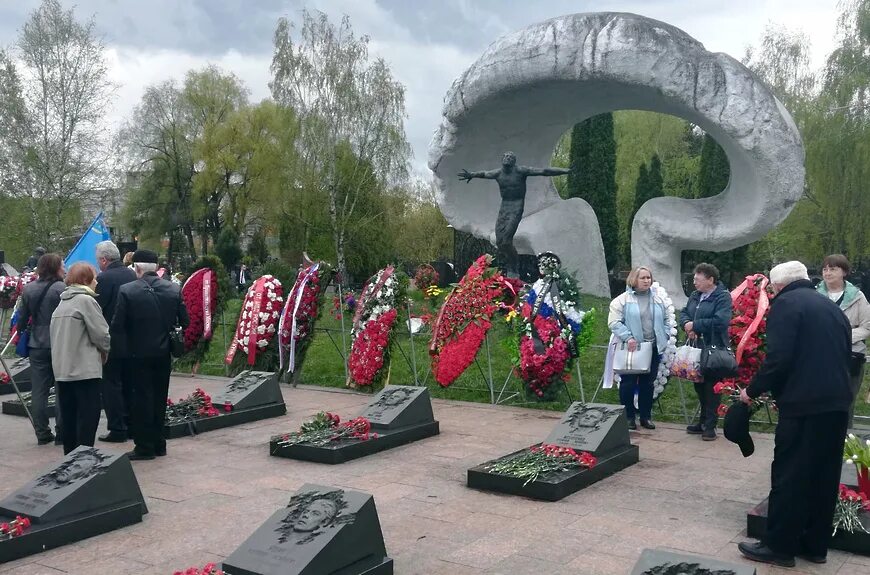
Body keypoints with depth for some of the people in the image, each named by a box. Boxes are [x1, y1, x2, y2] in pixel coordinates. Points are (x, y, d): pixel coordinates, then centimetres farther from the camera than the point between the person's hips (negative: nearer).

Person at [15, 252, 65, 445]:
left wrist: (20, 334, 25)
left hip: (37, 346, 4)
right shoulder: (62, 288, -11)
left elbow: (23, 318, 9)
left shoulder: (28, 289, 4)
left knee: (38, 391, 9)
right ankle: (62, 433, 6)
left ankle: (42, 434, 13)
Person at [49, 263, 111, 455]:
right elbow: (101, 334, -13)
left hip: (62, 370, 8)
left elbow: (58, 335, 15)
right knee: (87, 418, -1)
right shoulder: (86, 300, -10)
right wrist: (104, 352, 7)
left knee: (69, 418, 13)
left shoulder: (63, 302, 14)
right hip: (85, 369, -8)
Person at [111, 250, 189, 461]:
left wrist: (124, 350, 1)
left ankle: (145, 446, 9)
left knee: (142, 398, 5)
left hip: (139, 354, -3)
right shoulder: (174, 289, -3)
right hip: (164, 354, 3)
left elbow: (117, 326, -12)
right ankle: (158, 444, 21)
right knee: (159, 398, 14)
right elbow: (184, 322, 0)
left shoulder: (127, 291, -12)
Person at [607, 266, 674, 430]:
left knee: (648, 383, 10)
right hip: (631, 348, -3)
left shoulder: (659, 298, 8)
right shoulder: (623, 299, -5)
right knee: (628, 383, 2)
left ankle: (646, 416, 20)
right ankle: (628, 417, 13)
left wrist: (664, 336, 2)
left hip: (653, 348, 4)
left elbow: (668, 319, 14)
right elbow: (614, 322, -10)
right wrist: (628, 338, -18)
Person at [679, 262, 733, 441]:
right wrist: (687, 324, -9)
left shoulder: (723, 297, -11)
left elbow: (721, 321, -23)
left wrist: (695, 325, -16)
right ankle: (703, 421, 27)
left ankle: (710, 426, 7)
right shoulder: (695, 295, 14)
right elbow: (684, 313, 14)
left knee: (711, 387, -1)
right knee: (699, 385, 15)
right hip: (696, 348, 8)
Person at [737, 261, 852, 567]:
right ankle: (815, 544, 23)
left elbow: (779, 358, -16)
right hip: (837, 401, 8)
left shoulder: (785, 303, -6)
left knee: (789, 476, 1)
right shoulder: (831, 306, 18)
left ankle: (779, 546, 8)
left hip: (804, 404, -8)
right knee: (824, 476, 14)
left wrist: (753, 390, -4)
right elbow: (843, 354, 22)